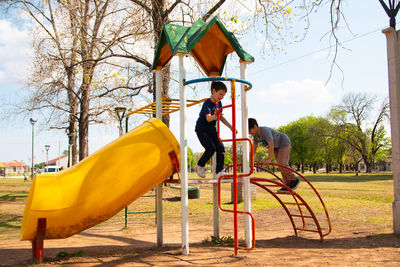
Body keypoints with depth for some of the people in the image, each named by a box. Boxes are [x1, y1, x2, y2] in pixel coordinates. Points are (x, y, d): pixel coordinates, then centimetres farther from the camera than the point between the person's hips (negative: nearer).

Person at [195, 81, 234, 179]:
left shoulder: (219, 103, 5)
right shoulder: (207, 103, -19)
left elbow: (221, 117, 18)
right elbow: (208, 118, -32)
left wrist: (231, 127, 16)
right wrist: (214, 115, -54)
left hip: (211, 129, 8)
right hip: (202, 129, -8)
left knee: (221, 147, -5)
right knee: (211, 148, -19)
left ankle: (219, 171, -3)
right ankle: (200, 166, 5)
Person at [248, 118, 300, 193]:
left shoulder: (265, 130, -34)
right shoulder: (256, 134, -8)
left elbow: (271, 144, -43)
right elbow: (255, 146, 1)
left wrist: (269, 159, -50)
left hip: (284, 143, -8)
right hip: (276, 146, 8)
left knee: (282, 164, -17)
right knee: (281, 165, 3)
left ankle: (294, 180, 0)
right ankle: (287, 186, 4)